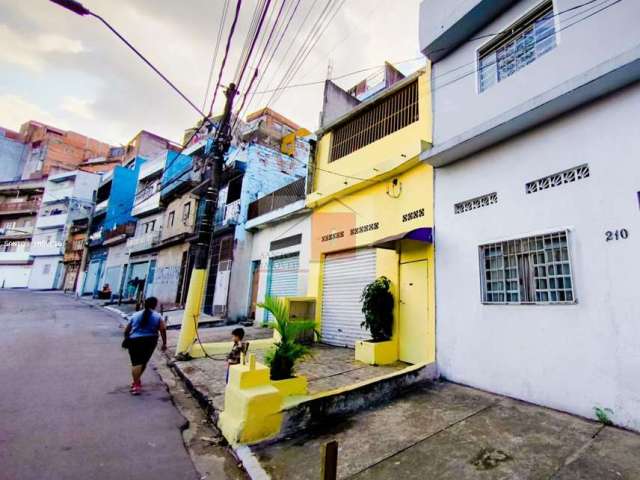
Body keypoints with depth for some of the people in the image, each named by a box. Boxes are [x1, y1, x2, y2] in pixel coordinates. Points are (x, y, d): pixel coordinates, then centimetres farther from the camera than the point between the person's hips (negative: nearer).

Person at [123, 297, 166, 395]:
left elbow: (126, 331, 16)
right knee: (143, 361, 17)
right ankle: (137, 381, 31)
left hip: (134, 341, 1)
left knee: (136, 363, -2)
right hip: (150, 341, -1)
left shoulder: (135, 315, 12)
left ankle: (136, 384, -12)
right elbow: (163, 330, -8)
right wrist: (164, 343, -1)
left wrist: (127, 340, 33)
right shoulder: (157, 316, 3)